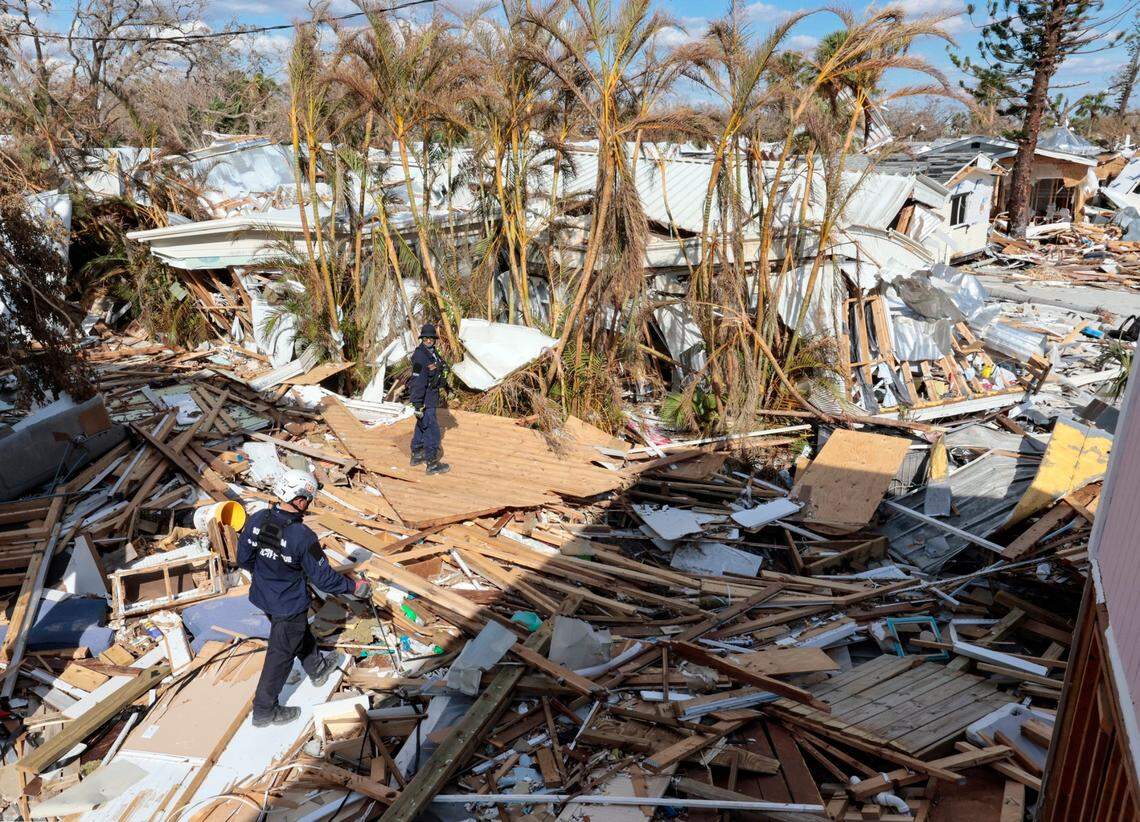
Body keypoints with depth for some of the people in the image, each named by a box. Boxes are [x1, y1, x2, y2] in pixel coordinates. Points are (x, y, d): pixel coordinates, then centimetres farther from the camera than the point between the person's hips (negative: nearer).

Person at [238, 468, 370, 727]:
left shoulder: (257, 519, -14)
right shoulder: (303, 537, -32)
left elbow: (243, 558, 1)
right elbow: (323, 577, -22)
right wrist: (354, 587, -7)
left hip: (262, 596, 7)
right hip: (289, 606, -7)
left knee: (300, 634, 30)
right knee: (281, 653, 14)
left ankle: (317, 668, 54)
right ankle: (264, 710, 31)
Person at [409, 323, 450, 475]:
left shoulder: (432, 352, 5)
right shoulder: (420, 356, -24)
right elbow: (417, 382, -27)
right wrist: (418, 406, -28)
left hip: (432, 398, 10)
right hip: (425, 401, -10)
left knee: (422, 427, 21)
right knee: (432, 431, -4)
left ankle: (416, 455, 35)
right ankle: (432, 464, 5)